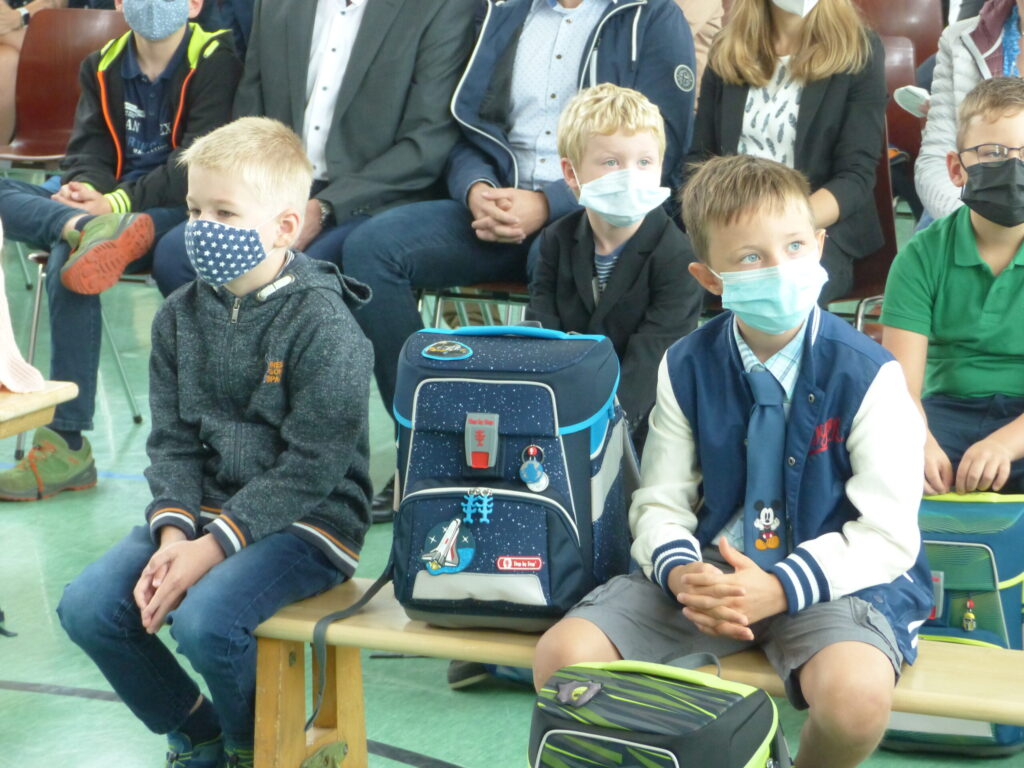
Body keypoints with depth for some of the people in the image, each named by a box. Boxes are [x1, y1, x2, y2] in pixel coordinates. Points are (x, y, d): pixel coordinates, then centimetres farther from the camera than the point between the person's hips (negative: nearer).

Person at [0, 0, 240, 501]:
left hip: (178, 210, -6)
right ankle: (86, 229, -46)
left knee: (67, 260, -31)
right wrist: (84, 189, -14)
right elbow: (90, 145, 10)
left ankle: (66, 445, -29)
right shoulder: (102, 66, 17)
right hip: (103, 203, 6)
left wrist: (120, 201, -21)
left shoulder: (215, 60, -2)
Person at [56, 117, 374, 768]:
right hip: (205, 508, 7)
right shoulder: (182, 316, 6)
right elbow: (171, 439, 6)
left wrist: (213, 546, -22)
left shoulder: (323, 325, -15)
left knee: (206, 619, -30)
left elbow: (310, 468, -18)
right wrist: (172, 529, -13)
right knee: (87, 607, -10)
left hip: (308, 520, -7)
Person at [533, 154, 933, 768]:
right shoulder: (687, 368, 1)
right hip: (710, 566, 3)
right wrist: (680, 573, -19)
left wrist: (779, 590, -25)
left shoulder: (867, 373, -11)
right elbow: (661, 503, 5)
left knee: (857, 694, -35)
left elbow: (888, 535, -11)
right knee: (562, 655, -16)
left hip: (826, 579, -3)